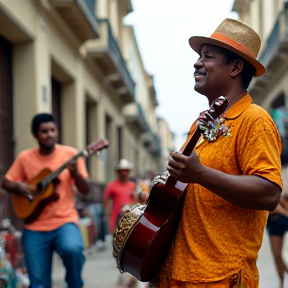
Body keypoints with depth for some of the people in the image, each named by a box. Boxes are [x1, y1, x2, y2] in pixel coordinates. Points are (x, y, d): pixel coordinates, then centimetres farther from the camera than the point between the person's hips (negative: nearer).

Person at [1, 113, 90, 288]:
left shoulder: (71, 154, 0)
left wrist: (75, 173, -20)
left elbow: (85, 190, -1)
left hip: (65, 221, -2)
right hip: (35, 228, 2)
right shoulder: (25, 158, 5)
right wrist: (17, 186, -9)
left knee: (72, 249, -34)